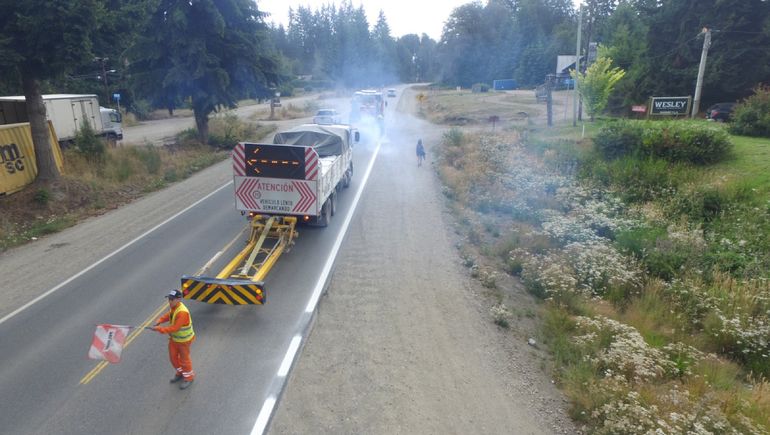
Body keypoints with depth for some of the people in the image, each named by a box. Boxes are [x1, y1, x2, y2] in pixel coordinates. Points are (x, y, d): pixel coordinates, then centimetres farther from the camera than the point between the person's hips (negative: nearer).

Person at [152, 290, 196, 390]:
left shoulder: (182, 312, -34)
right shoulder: (173, 308, -5)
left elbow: (174, 328, -32)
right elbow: (168, 315, 12)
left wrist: (160, 329, -28)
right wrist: (160, 320, -6)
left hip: (183, 340, -8)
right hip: (174, 338, 8)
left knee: (184, 359, 10)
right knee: (173, 357, 22)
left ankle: (189, 377, 32)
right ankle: (180, 373, 46)